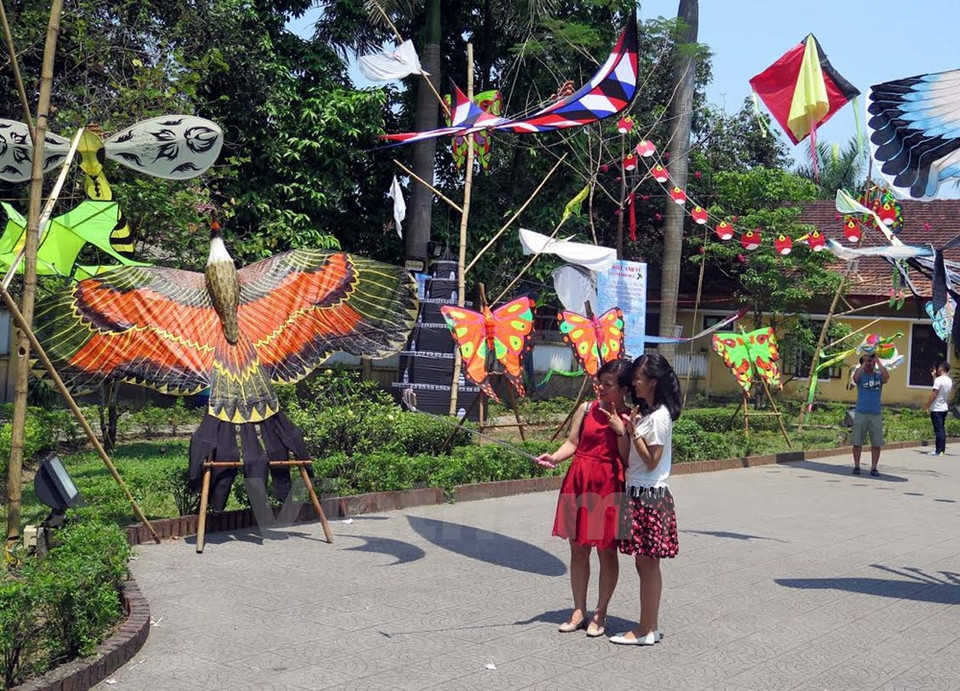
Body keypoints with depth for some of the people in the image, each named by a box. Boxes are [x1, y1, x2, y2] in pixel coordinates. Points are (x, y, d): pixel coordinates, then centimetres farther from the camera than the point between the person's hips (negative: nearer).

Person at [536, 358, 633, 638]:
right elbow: (572, 443, 5)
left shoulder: (629, 419, -3)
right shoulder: (586, 409, 5)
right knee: (578, 548, 10)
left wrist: (620, 431, -19)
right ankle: (579, 610, 23)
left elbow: (628, 460, -7)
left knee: (607, 550, 5)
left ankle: (600, 613, 19)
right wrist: (554, 457, -13)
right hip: (579, 483, 3)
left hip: (610, 488, -3)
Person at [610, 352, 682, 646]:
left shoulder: (658, 416, -16)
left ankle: (646, 630, 5)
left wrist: (633, 430, -17)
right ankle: (650, 626, 20)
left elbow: (651, 461, -17)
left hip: (649, 497, -10)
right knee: (645, 564, 13)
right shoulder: (647, 412, 13)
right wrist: (632, 426, 6)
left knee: (647, 564, -2)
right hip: (639, 494, 10)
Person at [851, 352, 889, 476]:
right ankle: (856, 466, 11)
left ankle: (874, 467, 8)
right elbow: (855, 378, -20)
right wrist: (864, 363, -16)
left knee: (876, 444, 1)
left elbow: (886, 377, -16)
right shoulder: (861, 375, 3)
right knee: (857, 442, 1)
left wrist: (878, 361, -14)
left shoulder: (879, 375, 6)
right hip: (860, 413, -1)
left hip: (876, 414, 1)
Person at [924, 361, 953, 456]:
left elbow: (934, 394, -18)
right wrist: (934, 376, 26)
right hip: (945, 408, 8)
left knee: (938, 430, -6)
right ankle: (942, 449, 16)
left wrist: (927, 406, -11)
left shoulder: (938, 379, -16)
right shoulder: (950, 381, 8)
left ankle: (938, 451, -5)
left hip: (936, 409, -8)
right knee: (942, 429, 13)